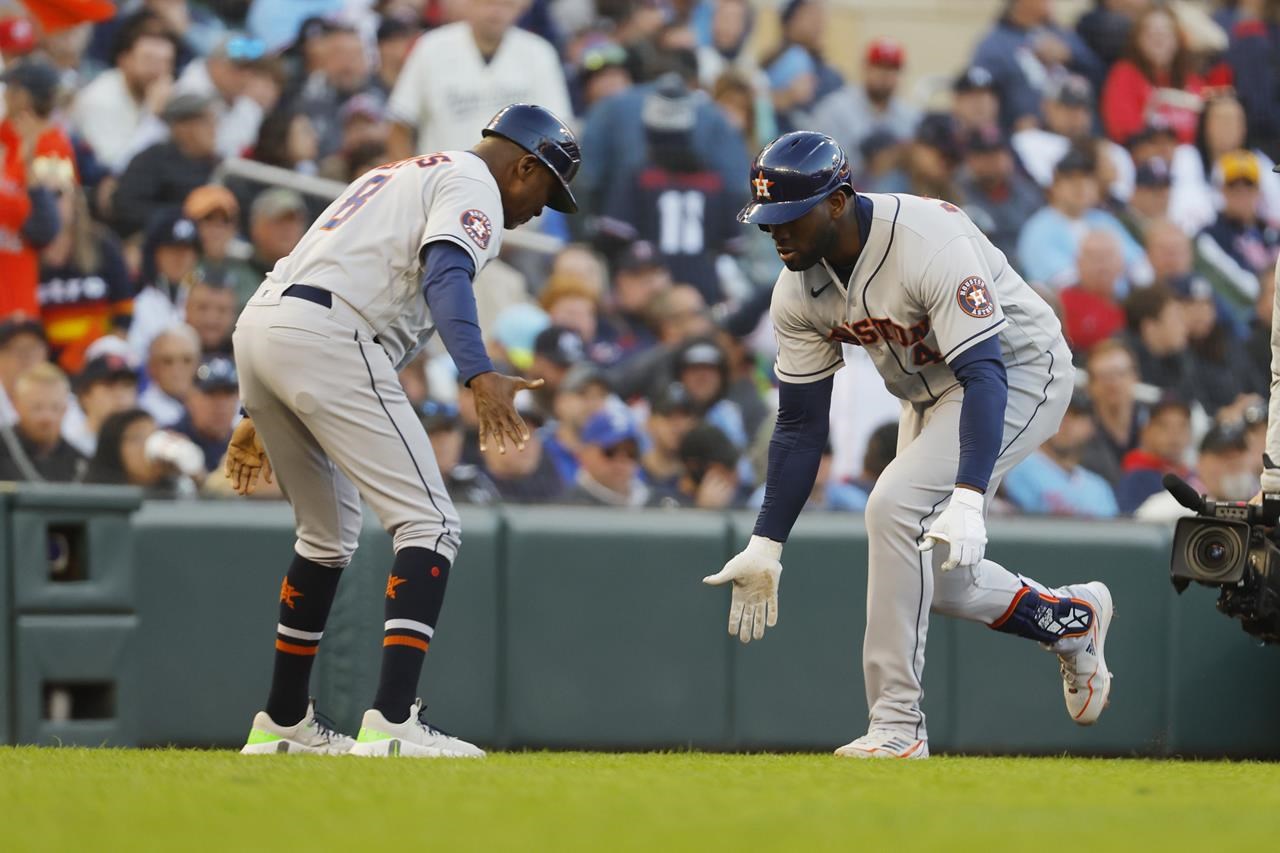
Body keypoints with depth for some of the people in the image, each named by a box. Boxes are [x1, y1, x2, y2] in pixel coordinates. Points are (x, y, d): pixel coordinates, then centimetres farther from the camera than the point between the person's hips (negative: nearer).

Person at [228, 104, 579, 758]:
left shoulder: (400, 177, 33)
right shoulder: (473, 184, 4)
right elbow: (445, 274, -18)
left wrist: (264, 416, 36)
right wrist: (479, 376, -34)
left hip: (258, 327, 10)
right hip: (325, 340, -10)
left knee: (329, 533, 25)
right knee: (429, 524, -11)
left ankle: (282, 723, 30)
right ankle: (391, 723, -24)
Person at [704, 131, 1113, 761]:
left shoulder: (930, 243, -34)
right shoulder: (799, 289, -12)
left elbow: (985, 376, -38)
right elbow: (800, 425, -4)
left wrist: (968, 501, -50)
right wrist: (765, 546, -9)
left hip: (1020, 373, -8)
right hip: (931, 395, 8)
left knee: (897, 505, -25)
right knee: (934, 576, 7)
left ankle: (897, 726, -19)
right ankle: (1073, 620, 35)